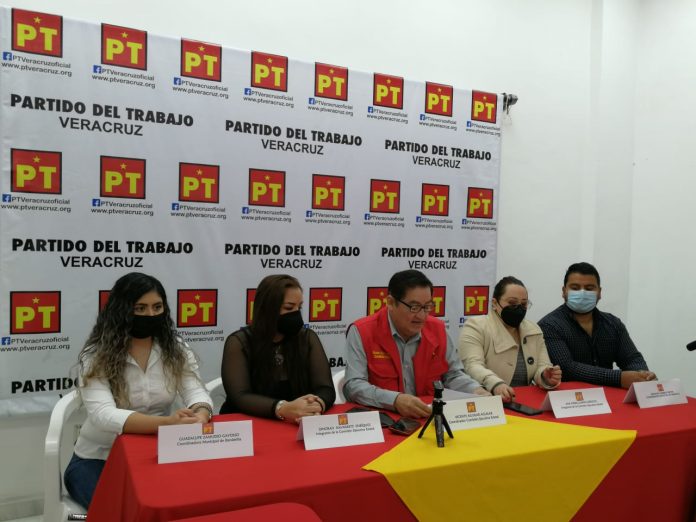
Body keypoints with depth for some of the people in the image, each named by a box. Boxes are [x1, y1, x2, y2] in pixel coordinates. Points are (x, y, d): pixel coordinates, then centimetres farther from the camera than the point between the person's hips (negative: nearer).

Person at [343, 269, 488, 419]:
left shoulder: (438, 329, 4)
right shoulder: (362, 332, -11)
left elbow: (453, 375, 12)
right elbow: (353, 386, -19)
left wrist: (476, 391, -8)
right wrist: (395, 400, -33)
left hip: (431, 417, 3)